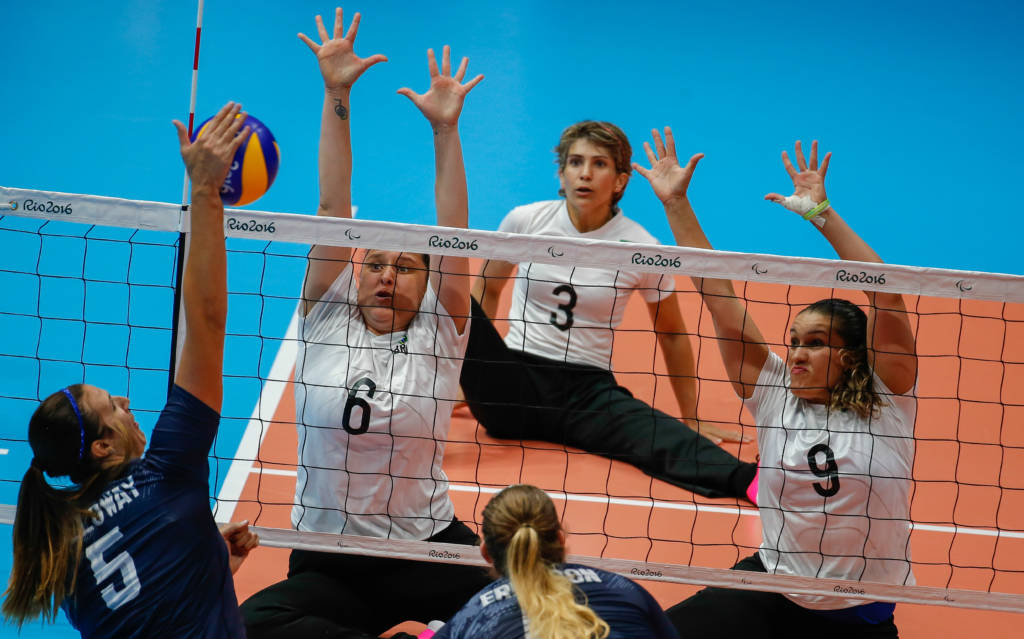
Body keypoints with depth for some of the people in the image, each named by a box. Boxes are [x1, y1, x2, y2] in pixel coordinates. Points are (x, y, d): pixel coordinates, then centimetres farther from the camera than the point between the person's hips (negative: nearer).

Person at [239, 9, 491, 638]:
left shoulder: (437, 335, 4)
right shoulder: (327, 323, 5)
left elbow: (453, 239, -8)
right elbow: (333, 210, -3)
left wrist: (445, 127, -17)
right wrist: (336, 98, -9)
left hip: (428, 549, -1)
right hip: (328, 565, 1)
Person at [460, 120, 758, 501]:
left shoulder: (640, 247, -6)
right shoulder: (525, 221, -3)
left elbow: (672, 336, 7)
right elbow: (488, 288, 15)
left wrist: (691, 418, 9)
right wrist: (468, 374, 17)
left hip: (588, 392, -2)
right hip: (514, 381, 2)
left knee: (665, 440, -34)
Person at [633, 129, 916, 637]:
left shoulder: (885, 402, -7)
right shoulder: (775, 393, 0)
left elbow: (887, 299, -19)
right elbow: (717, 295, -2)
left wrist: (821, 213, -23)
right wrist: (676, 203, -4)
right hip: (768, 592, 2)